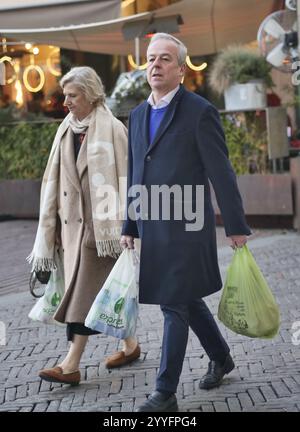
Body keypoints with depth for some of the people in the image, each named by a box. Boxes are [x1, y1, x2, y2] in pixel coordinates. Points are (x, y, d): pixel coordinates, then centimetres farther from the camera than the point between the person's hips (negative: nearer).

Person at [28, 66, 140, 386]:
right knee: (105, 287, 13)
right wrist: (50, 227, 10)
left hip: (99, 221, -6)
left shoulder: (111, 130, -8)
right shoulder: (66, 130, 10)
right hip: (72, 219, 6)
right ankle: (130, 344, 28)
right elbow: (54, 179, 12)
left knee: (86, 288, -6)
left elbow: (121, 179, -10)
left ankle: (72, 364, -4)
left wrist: (113, 227, -14)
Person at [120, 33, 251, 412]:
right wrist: (129, 227, 15)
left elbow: (221, 172, -8)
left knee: (175, 306, -3)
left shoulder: (199, 111, -8)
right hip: (152, 229, 7)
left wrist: (236, 226, -7)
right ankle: (220, 358, 38)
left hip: (185, 227, -7)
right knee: (187, 300, 17)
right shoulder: (138, 115, 12)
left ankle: (165, 393, 6)